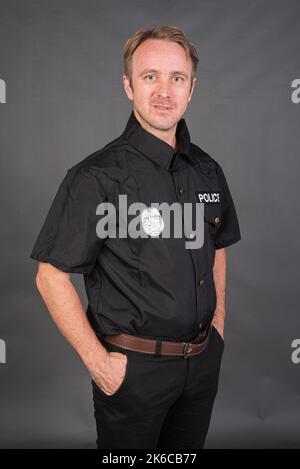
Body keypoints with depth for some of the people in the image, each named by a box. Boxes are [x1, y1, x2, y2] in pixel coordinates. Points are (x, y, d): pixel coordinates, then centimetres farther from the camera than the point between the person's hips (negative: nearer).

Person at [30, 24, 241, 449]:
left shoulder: (207, 171, 2)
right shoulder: (97, 177, -17)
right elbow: (51, 277, -16)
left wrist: (218, 324, 10)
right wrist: (98, 363, -16)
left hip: (203, 360, 6)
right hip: (134, 366, -5)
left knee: (188, 449, 22)